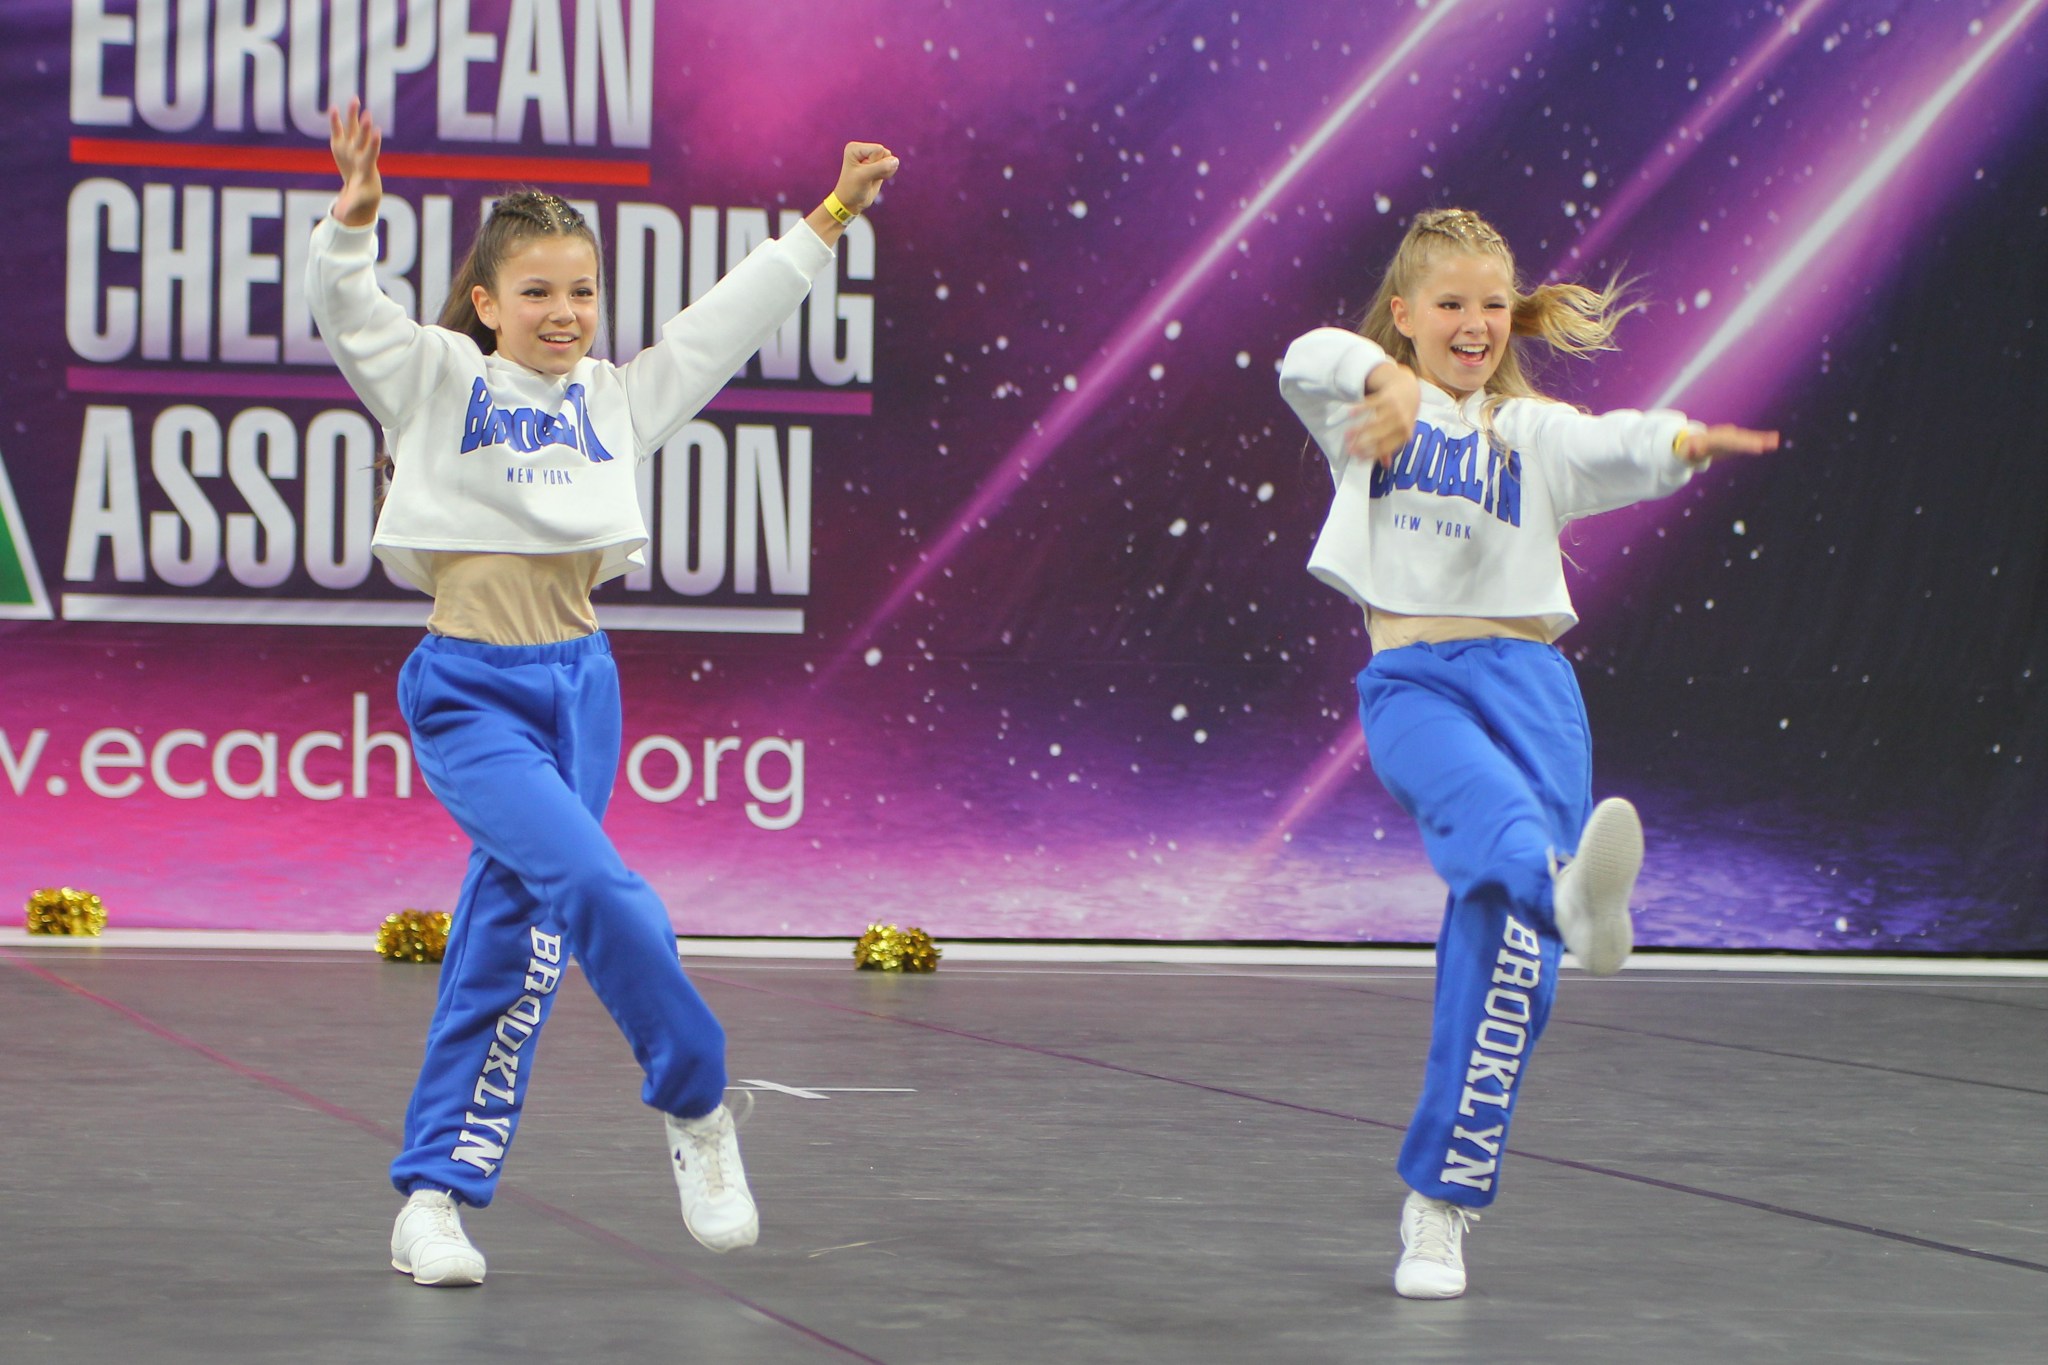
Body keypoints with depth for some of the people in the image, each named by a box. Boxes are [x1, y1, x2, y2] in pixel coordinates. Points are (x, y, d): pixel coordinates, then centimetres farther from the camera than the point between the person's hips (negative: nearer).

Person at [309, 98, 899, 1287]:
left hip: (581, 684, 5)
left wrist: (831, 215, 14)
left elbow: (728, 324, 16)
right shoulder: (441, 384, 1)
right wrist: (356, 216, -32)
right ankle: (698, 1107, -3)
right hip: (471, 692, -4)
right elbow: (351, 312, -14)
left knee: (513, 939, 3)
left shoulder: (619, 399, 12)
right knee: (598, 889, -21)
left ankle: (438, 1193, 8)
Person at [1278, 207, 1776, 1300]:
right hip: (1409, 683, -2)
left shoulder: (1532, 430, 16)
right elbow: (1310, 361, -10)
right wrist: (1389, 379, -32)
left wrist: (1681, 442, -29)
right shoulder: (1364, 410, 14)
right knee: (1489, 809, -35)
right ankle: (1573, 894, -71)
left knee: (1504, 935, -9)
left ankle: (1441, 1199, -1)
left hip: (1524, 676, 2)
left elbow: (1612, 452, -6)